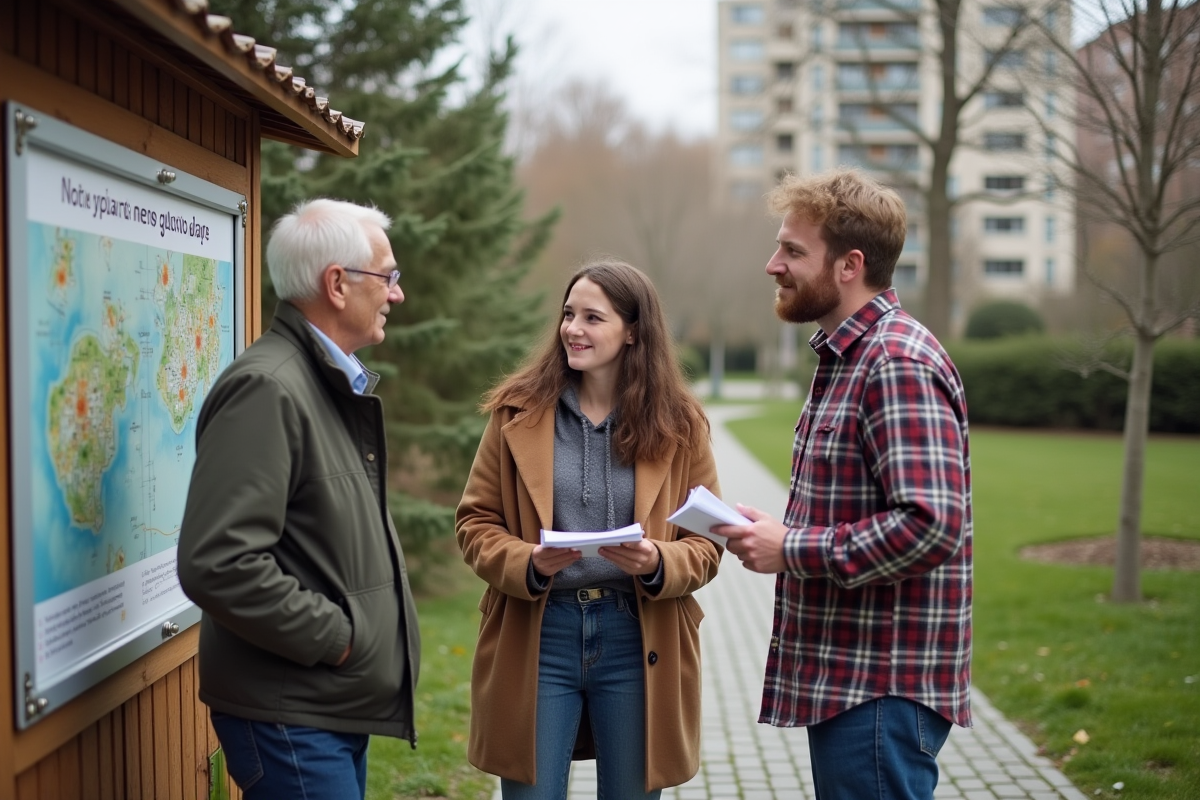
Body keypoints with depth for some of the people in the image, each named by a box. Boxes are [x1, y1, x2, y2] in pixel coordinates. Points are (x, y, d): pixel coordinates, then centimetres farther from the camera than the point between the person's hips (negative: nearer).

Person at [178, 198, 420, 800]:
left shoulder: (338, 383, 13)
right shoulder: (266, 388, -19)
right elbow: (218, 564, -27)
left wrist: (367, 632, 12)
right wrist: (336, 638, -18)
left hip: (341, 703, 9)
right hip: (289, 714, -9)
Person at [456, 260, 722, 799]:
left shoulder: (678, 425, 1)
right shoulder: (517, 412, 1)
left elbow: (706, 544, 4)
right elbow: (475, 523, 3)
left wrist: (658, 564, -18)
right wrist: (528, 563, -16)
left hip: (637, 641, 0)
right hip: (536, 636, 0)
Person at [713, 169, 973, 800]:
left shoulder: (897, 364, -18)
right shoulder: (846, 358, 16)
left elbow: (929, 525, -27)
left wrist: (790, 549, -19)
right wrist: (774, 532, 6)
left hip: (882, 692, -10)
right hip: (843, 678, 10)